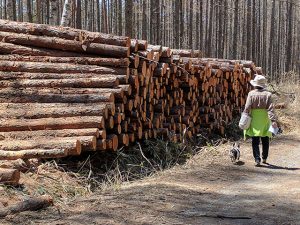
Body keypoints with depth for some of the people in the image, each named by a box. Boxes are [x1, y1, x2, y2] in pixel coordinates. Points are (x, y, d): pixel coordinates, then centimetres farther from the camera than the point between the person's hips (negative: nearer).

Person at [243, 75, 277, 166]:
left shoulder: (251, 94, -6)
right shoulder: (267, 94, -3)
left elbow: (247, 108, -8)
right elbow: (270, 109, -9)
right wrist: (273, 120, -10)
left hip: (254, 120, -2)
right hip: (265, 120, 2)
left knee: (255, 141, 2)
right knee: (265, 140, 16)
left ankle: (257, 159, -8)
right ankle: (264, 158, 26)